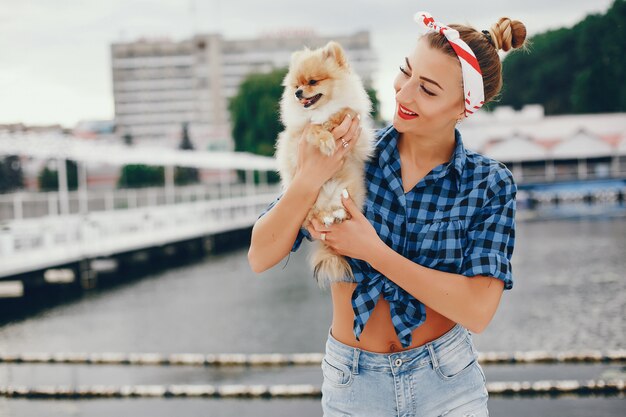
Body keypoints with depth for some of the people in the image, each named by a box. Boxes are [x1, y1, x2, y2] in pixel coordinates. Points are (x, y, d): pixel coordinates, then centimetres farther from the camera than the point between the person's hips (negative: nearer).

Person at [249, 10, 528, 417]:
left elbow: (477, 311, -21)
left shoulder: (490, 184, -11)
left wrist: (372, 249, -24)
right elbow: (260, 257, -14)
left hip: (448, 383, -1)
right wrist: (309, 180, -29)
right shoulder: (348, 154, -11)